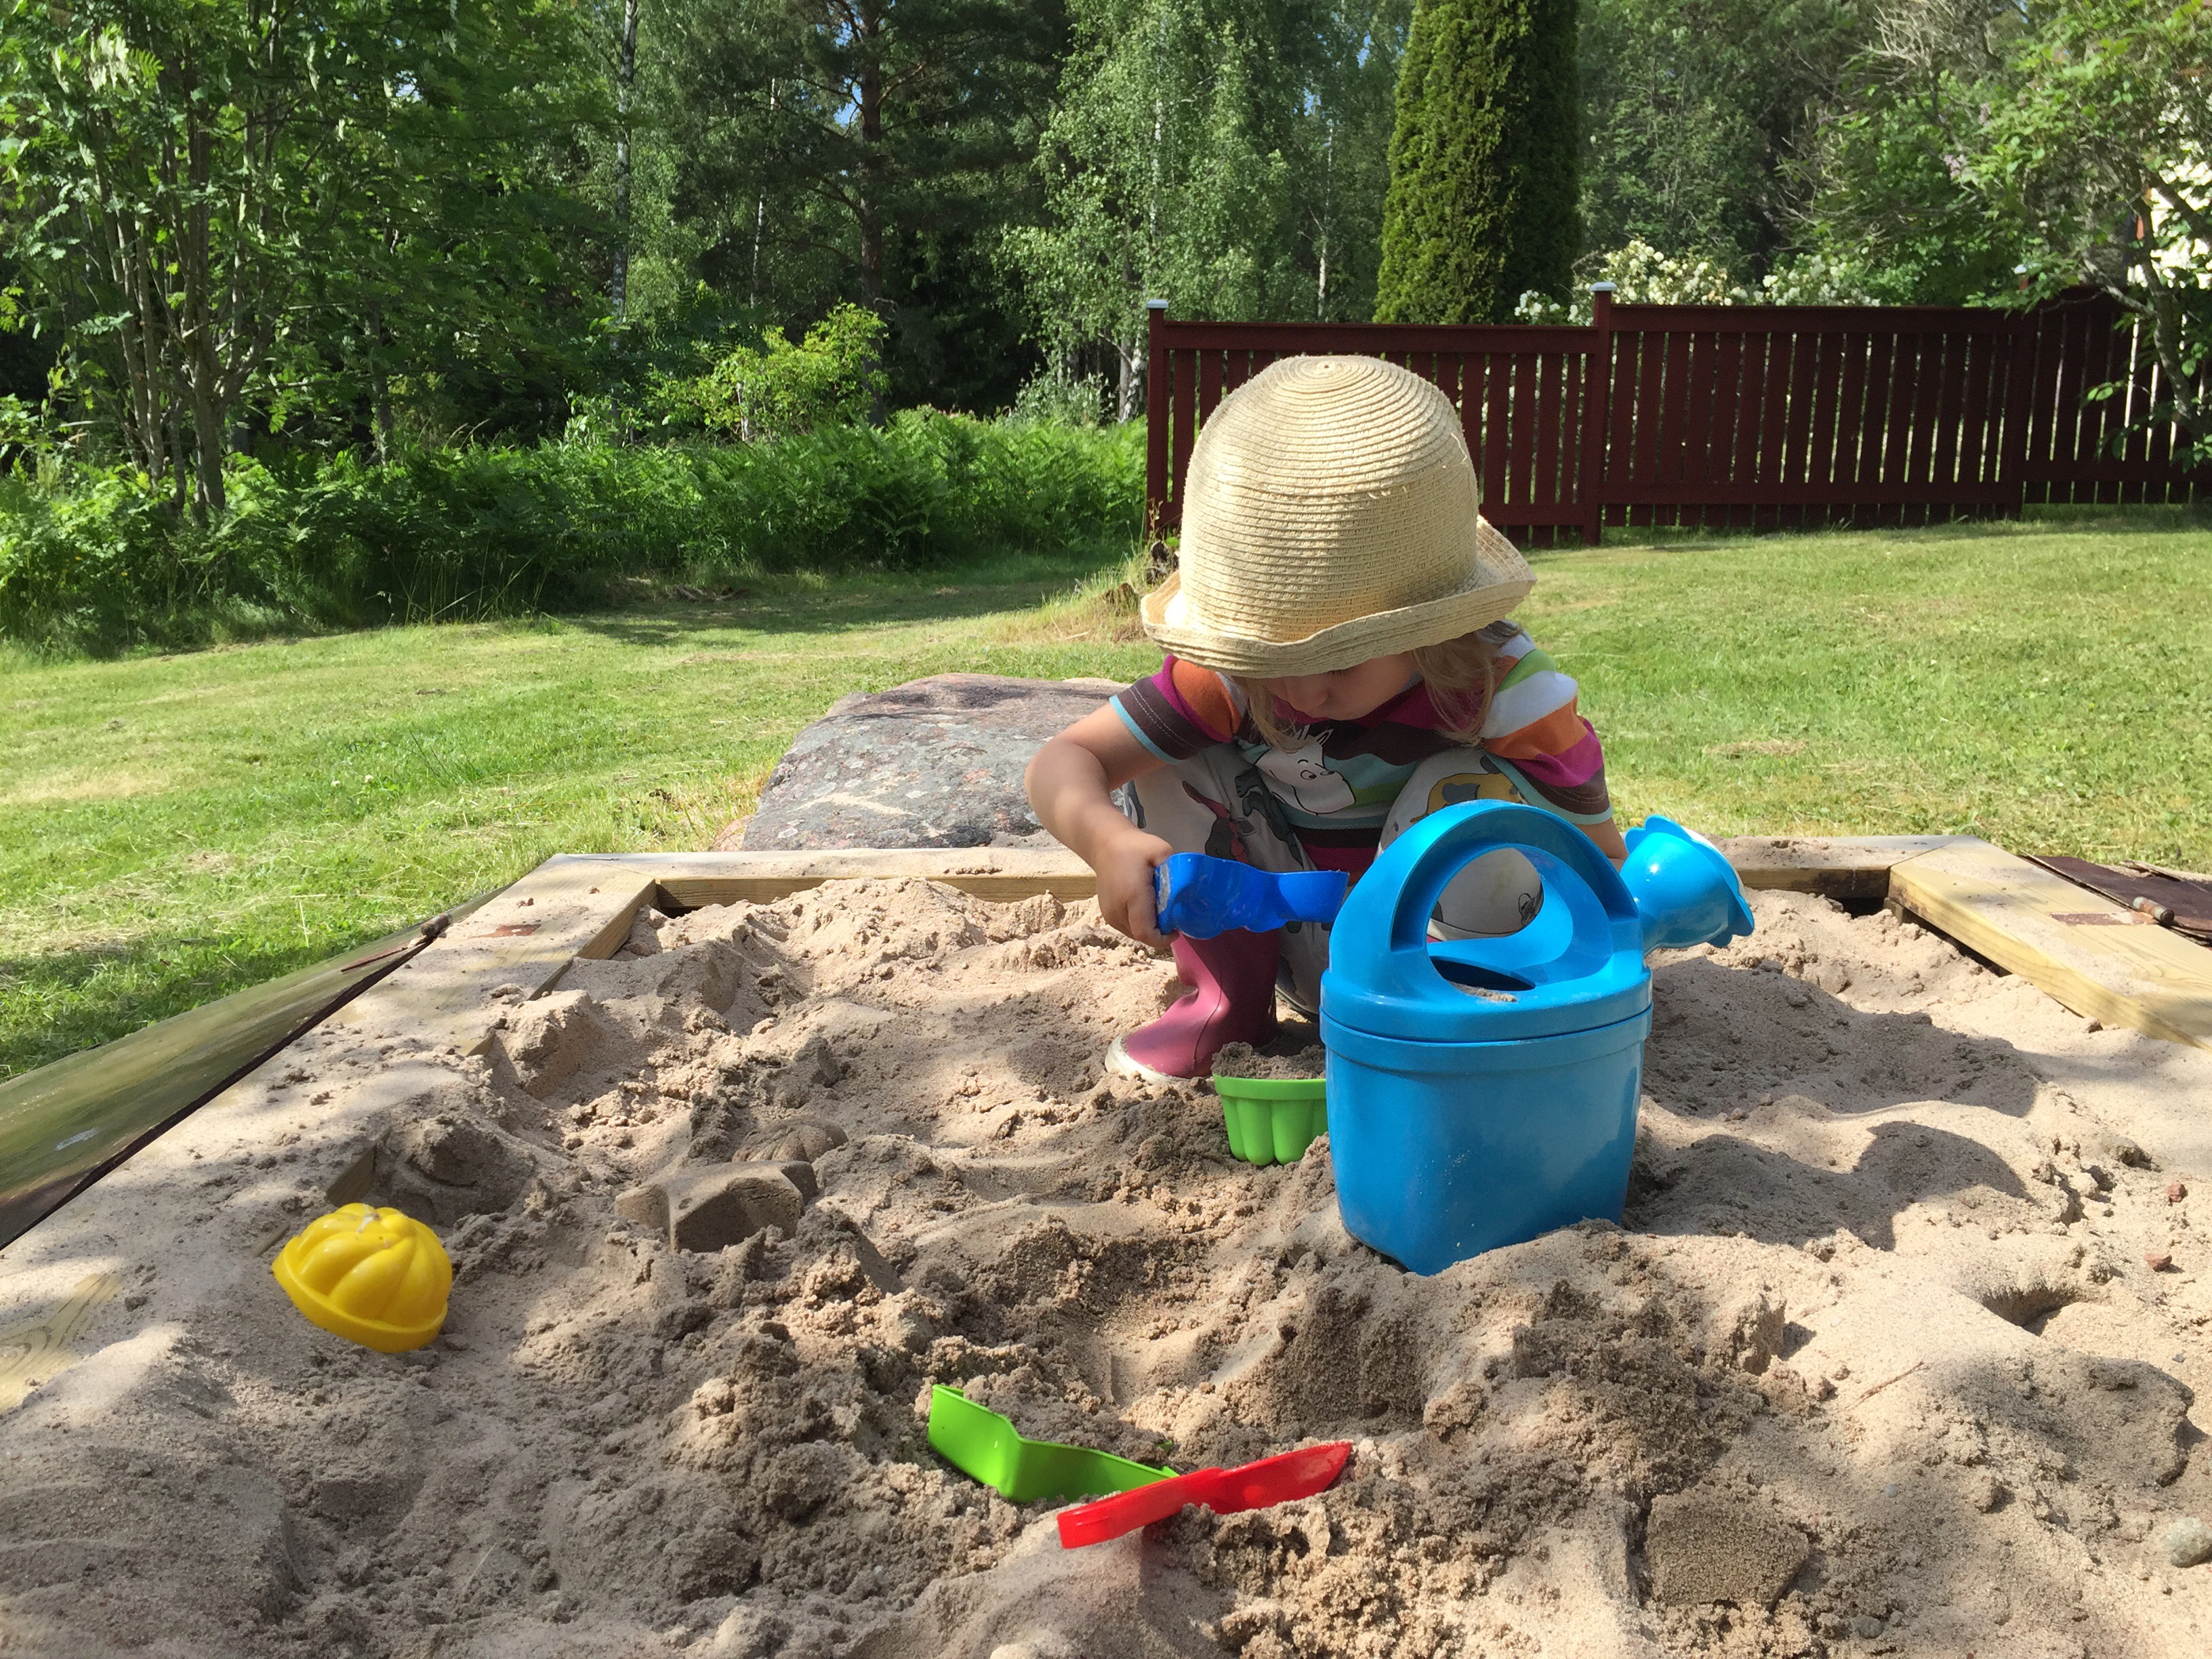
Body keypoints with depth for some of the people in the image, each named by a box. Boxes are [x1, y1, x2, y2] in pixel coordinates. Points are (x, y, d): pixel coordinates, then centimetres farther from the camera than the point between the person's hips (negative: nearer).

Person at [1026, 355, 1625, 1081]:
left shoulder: (1510, 692, -26)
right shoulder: (1231, 676, -22)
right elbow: (1064, 761, -24)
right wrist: (1109, 842, -45)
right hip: (1300, 953, 2)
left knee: (1471, 793, -32)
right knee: (1164, 759, -17)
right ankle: (1228, 998, 1)